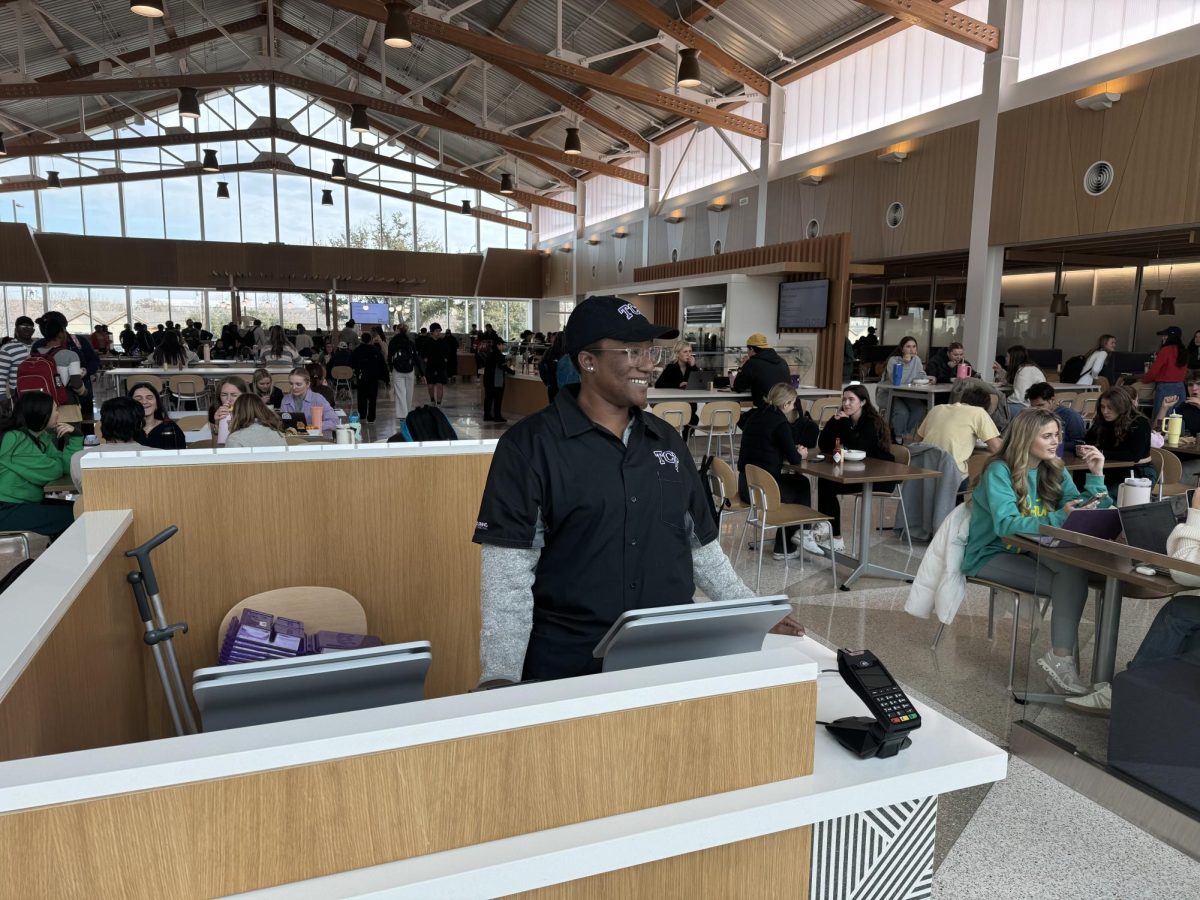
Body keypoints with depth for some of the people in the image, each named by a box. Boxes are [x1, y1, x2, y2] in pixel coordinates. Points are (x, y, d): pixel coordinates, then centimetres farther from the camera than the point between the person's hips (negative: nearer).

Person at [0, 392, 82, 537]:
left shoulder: (42, 438, 10)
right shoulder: (15, 439, -18)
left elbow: (67, 466, 4)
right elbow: (53, 472, -20)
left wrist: (74, 436, -1)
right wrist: (55, 462, 3)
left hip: (28, 504, 9)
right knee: (74, 517, -16)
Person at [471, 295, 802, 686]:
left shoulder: (667, 440, 9)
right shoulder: (530, 444, -9)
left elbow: (702, 546, 16)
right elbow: (508, 568, -14)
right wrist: (499, 677, -20)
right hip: (566, 668, -4)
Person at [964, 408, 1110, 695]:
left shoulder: (1054, 471, 4)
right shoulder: (999, 471, -16)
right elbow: (1006, 525, -29)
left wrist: (1096, 475, -10)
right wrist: (1059, 518, -41)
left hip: (1028, 551, 6)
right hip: (990, 555, -6)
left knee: (1075, 571, -25)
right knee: (1069, 583, -25)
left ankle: (1060, 657, -25)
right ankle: (1062, 656, -15)